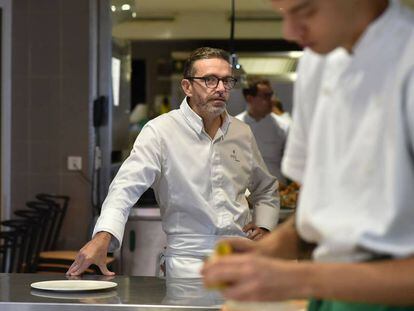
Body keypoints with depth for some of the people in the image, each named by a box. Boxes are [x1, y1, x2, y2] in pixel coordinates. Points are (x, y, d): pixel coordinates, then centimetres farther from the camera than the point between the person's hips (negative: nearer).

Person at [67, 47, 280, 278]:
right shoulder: (161, 131, -3)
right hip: (189, 260, -4)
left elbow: (267, 189, 31)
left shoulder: (242, 133, 14)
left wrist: (264, 225, 11)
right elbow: (127, 186, -15)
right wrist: (103, 236, -32)